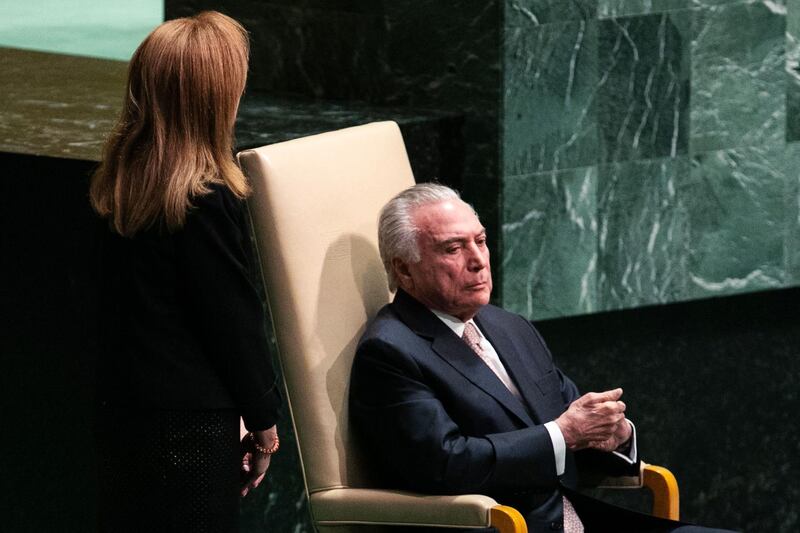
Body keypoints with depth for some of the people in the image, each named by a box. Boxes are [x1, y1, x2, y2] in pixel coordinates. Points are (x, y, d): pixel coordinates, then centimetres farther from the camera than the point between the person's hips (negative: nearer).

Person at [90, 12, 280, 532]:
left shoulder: (121, 185, 5)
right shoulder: (207, 200, -18)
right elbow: (235, 319, -12)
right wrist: (264, 421, 1)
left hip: (122, 412, 8)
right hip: (191, 426, -8)